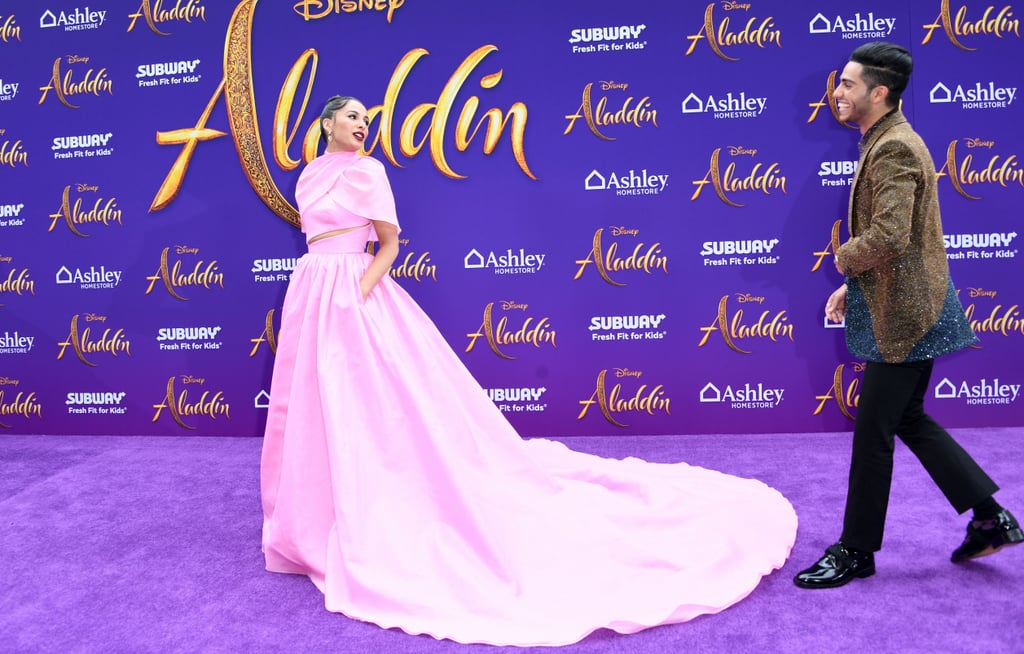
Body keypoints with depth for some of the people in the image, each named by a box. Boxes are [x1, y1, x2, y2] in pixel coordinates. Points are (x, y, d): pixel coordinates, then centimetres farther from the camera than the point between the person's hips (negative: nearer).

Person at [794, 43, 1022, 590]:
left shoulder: (894, 149, -19)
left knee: (872, 434, 0)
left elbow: (888, 237, -31)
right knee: (909, 421, 19)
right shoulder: (884, 143, 14)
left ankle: (856, 551, 14)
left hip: (902, 318, -10)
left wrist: (845, 258, -12)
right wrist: (853, 285, 14)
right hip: (904, 310, 10)